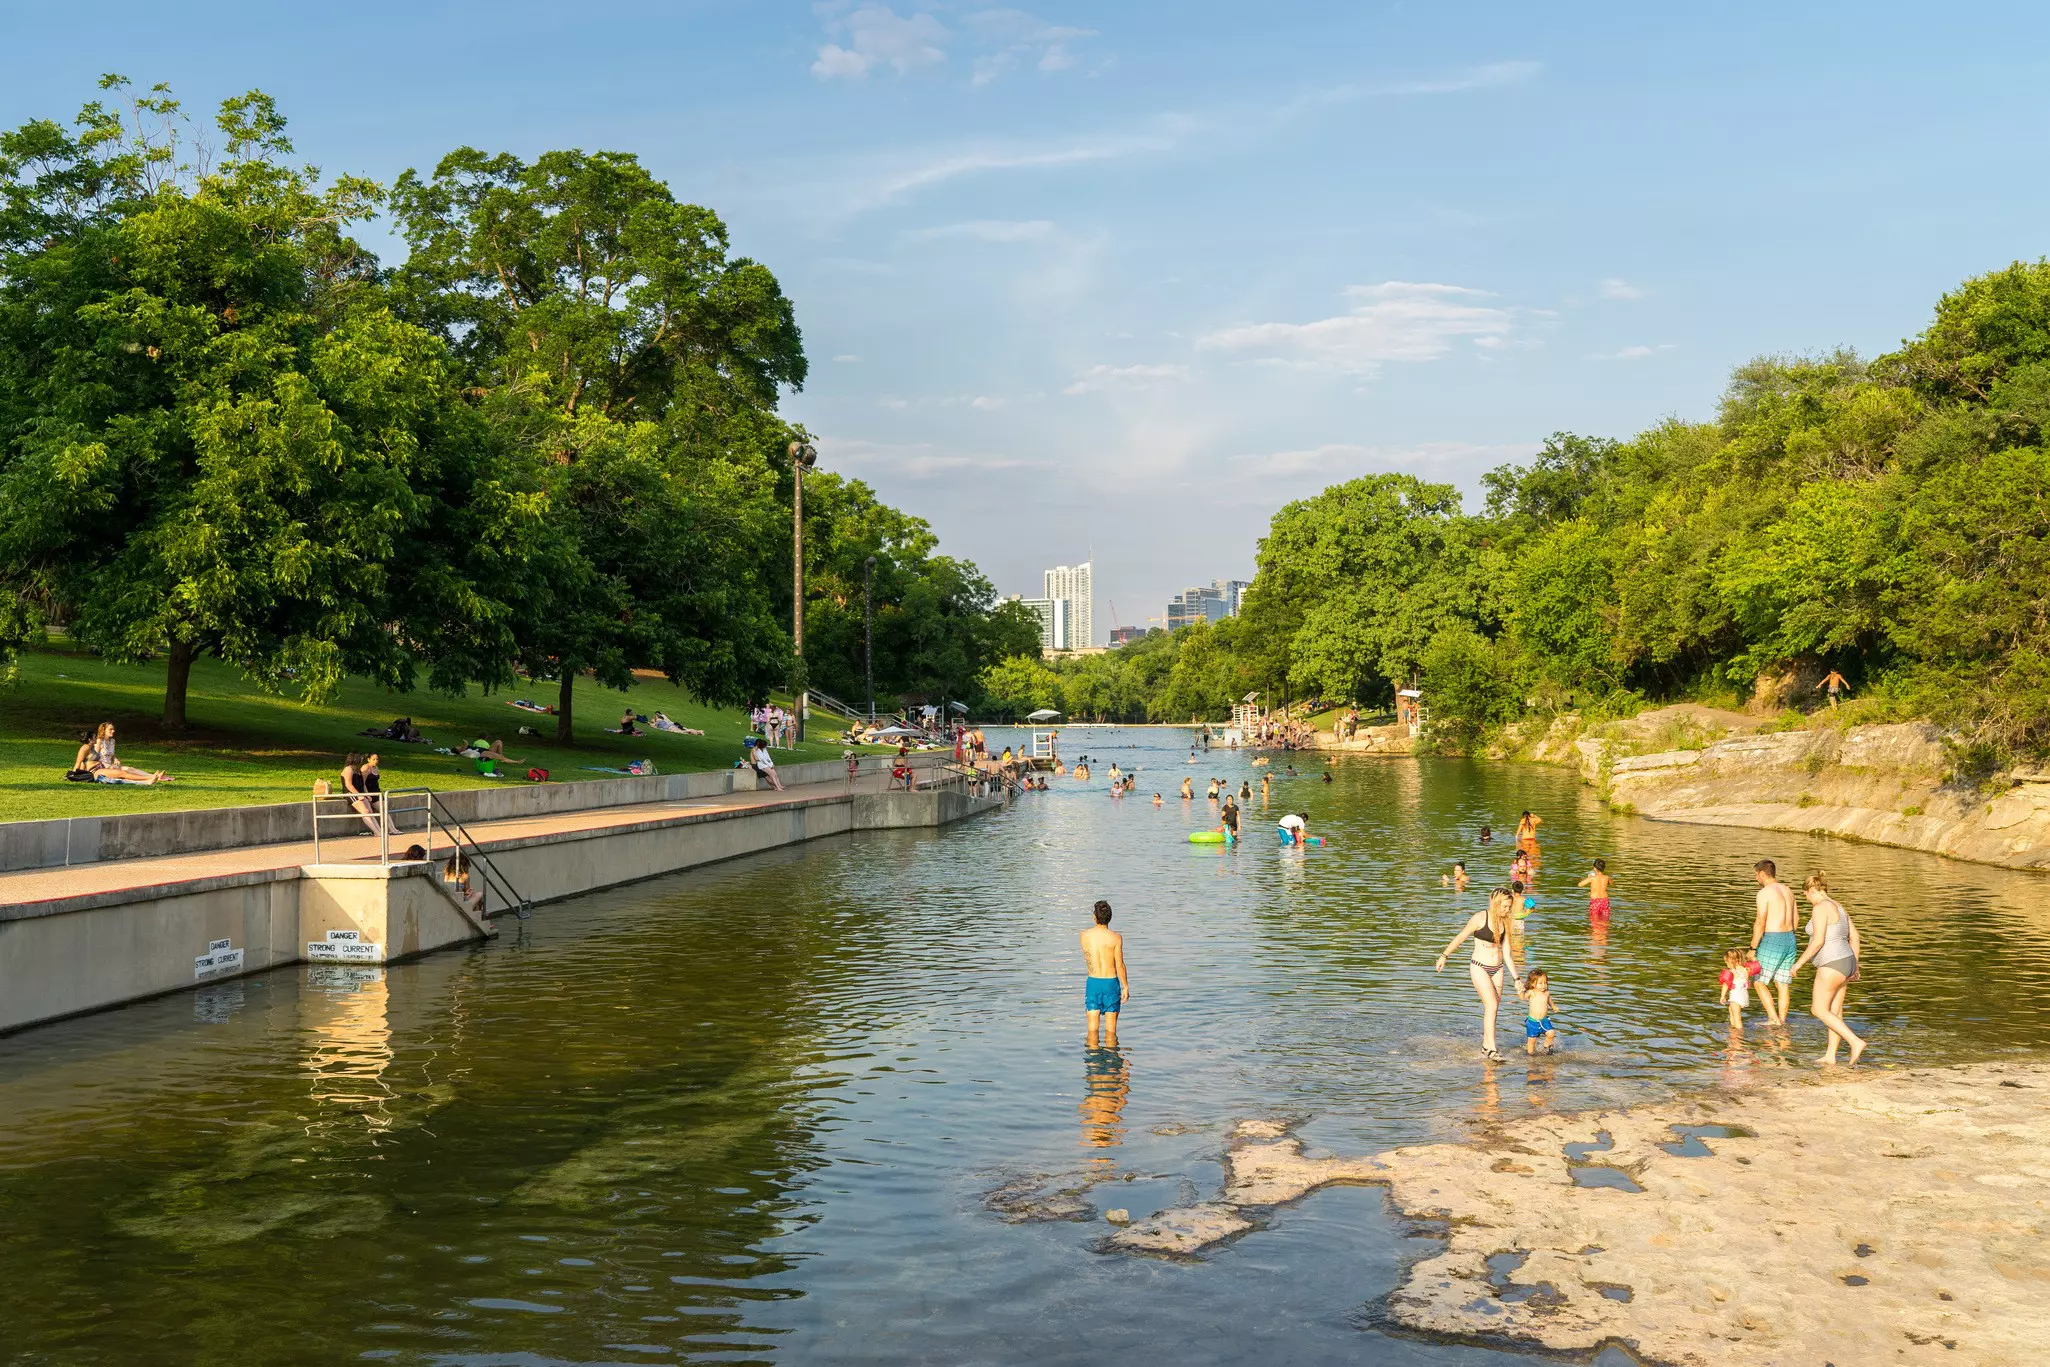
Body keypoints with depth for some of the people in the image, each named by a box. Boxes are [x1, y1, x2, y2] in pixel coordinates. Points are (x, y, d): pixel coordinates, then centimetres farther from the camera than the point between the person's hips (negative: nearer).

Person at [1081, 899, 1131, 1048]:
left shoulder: (1085, 935, -4)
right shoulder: (1115, 937, -12)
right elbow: (1120, 965, -10)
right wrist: (1126, 987, 0)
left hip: (1092, 982, 2)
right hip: (1111, 983, -2)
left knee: (1093, 1027, 8)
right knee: (1111, 1028, 7)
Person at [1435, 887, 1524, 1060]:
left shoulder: (1504, 923, 7)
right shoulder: (1479, 918, -11)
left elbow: (1507, 953, 10)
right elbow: (1460, 938, -2)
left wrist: (1516, 978, 6)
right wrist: (1444, 956, 5)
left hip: (1497, 968, 6)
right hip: (1479, 968, -6)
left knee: (1492, 1008, 7)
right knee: (1491, 1005, -15)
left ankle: (1485, 1047, 18)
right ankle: (1492, 1048, -13)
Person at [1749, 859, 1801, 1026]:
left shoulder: (1764, 893, -13)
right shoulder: (1788, 890, 11)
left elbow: (1760, 923, -17)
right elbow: (1796, 917, 19)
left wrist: (1753, 948, -13)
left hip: (1772, 942, -7)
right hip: (1790, 940, 7)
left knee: (1760, 982, 4)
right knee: (1783, 984, 13)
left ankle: (1775, 1021, -3)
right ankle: (1782, 1021, 15)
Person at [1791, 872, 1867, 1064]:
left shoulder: (1820, 908, -18)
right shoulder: (1838, 907, 12)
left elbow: (1818, 942, -23)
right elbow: (1855, 938, 16)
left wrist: (1799, 962, -13)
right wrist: (1854, 967, 23)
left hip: (1832, 966, -10)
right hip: (1845, 963, 10)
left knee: (1819, 1011, -1)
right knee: (1834, 1011, 13)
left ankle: (1855, 1042, -9)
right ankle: (1831, 1056, 15)